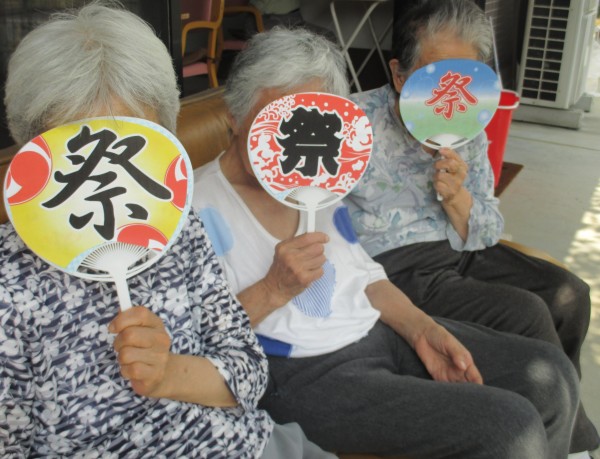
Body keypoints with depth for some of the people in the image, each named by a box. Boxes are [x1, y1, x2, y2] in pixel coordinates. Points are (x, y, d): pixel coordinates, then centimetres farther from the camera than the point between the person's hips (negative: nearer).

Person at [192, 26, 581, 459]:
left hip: (383, 330, 8)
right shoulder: (198, 205, -11)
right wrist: (274, 290, -24)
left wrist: (421, 329, -1)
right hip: (301, 373, -7)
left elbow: (365, 276, 14)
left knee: (549, 373, -2)